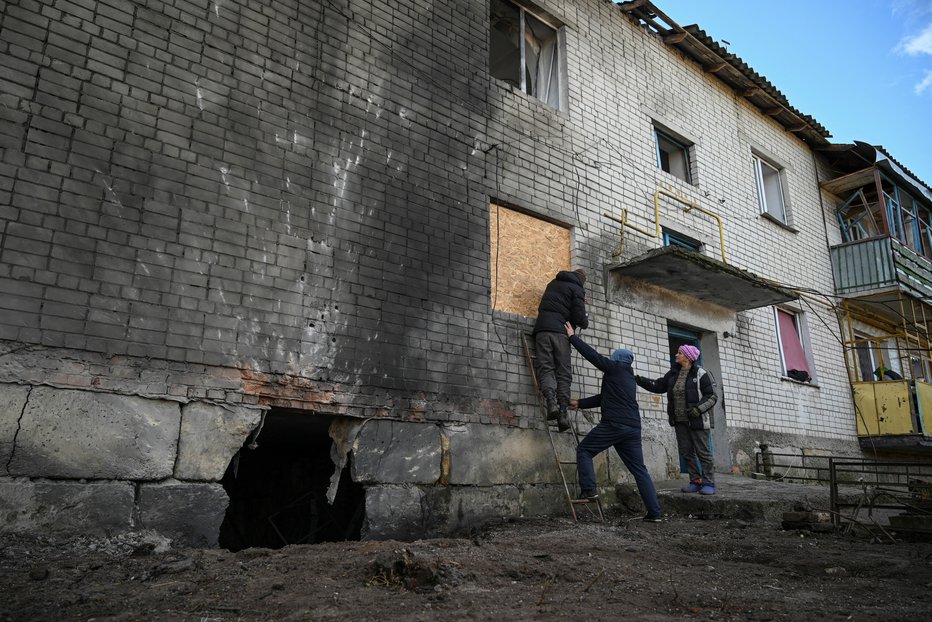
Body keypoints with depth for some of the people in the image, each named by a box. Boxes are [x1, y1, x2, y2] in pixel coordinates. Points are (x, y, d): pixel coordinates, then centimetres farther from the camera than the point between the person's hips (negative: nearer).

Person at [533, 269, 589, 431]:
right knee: (563, 372, -1)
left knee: (545, 368, -6)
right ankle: (563, 412, -12)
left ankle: (550, 400, -30)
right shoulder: (577, 289, 7)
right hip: (560, 331, -3)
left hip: (542, 328, 4)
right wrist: (585, 322, 21)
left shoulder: (553, 283, 25)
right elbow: (579, 316, -2)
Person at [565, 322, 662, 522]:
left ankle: (588, 490, -7)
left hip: (614, 424, -8)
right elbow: (602, 398, 28)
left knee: (584, 451, 5)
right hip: (633, 427, 8)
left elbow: (592, 354, 3)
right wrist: (579, 403, 26)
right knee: (639, 469, 9)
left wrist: (572, 337, 12)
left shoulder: (615, 368, 5)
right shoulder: (629, 378, 27)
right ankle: (654, 512, 5)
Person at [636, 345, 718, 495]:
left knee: (703, 452, -2)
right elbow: (658, 386, 15)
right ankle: (695, 481, 17)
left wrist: (698, 408, -22)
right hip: (680, 421, 7)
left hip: (697, 420, -7)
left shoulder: (701, 374, -8)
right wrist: (639, 380, 4)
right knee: (686, 452, 9)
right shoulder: (673, 374, 11)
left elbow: (712, 396, -9)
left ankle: (708, 483, 5)